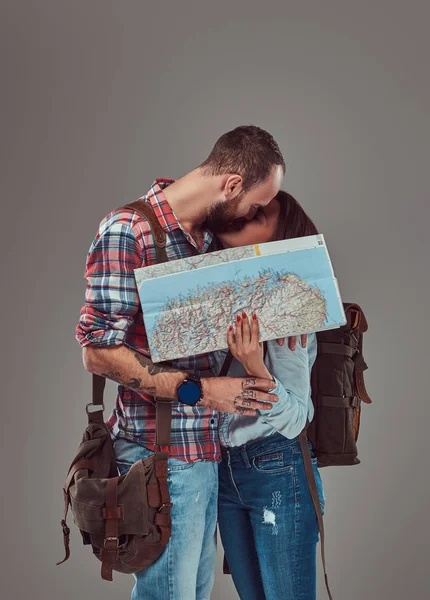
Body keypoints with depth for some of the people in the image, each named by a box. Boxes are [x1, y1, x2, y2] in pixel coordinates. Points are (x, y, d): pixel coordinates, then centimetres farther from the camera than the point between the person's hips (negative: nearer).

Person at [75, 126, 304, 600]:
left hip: (208, 449, 8)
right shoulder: (126, 231, -15)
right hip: (164, 454, -8)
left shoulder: (211, 235, 10)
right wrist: (202, 390, -20)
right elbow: (99, 353, -18)